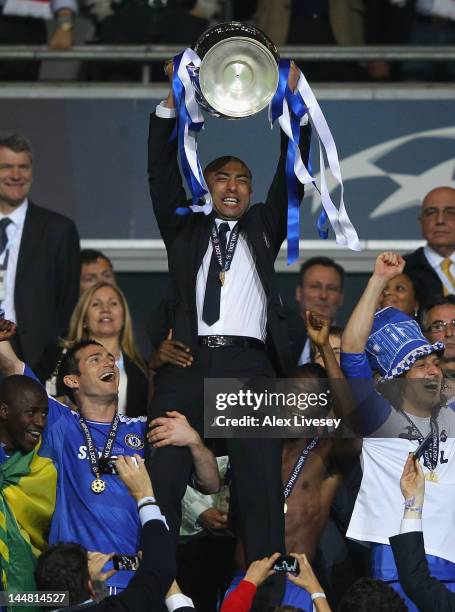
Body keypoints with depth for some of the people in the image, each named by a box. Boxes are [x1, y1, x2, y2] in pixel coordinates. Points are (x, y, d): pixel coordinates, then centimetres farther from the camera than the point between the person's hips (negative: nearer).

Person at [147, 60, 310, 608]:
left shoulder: (263, 226, 23)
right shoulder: (185, 228, 21)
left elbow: (291, 176, 15)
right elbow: (162, 174, 12)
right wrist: (169, 108, 0)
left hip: (250, 365, 0)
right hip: (186, 363, 0)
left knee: (261, 485, -5)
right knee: (160, 477, -8)